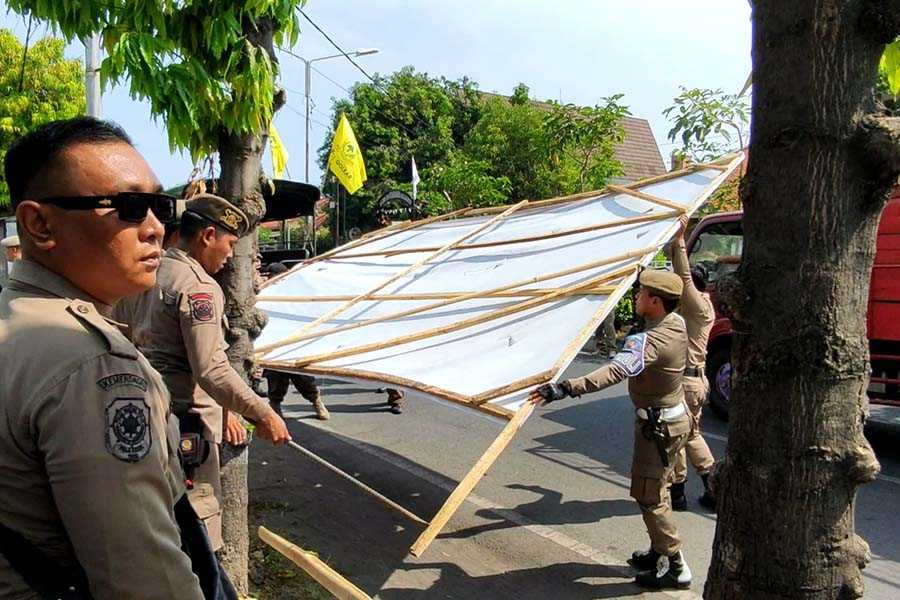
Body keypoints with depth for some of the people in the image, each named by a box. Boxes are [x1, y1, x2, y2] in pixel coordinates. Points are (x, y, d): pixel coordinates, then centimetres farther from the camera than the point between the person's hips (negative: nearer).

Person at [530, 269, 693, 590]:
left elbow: (617, 370, -46)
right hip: (674, 417, 10)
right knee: (656, 490, 21)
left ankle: (675, 568, 11)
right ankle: (659, 552, 35)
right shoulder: (676, 323, -2)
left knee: (648, 497, 1)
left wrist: (568, 388, -55)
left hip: (659, 426, -10)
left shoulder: (652, 340, -31)